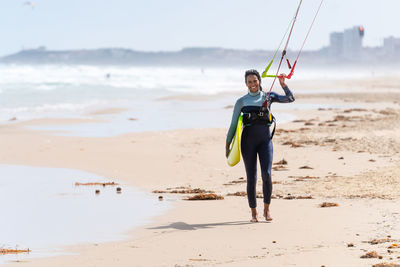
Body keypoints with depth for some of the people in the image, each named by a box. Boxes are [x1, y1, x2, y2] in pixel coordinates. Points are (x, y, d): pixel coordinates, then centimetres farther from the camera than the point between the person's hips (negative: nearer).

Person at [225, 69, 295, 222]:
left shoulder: (268, 97, 9)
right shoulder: (242, 101, 8)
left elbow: (290, 99, 2)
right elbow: (233, 124, 9)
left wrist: (282, 84, -10)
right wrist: (227, 145, 5)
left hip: (265, 139, 0)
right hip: (248, 140, 0)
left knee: (266, 174, -14)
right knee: (251, 178, 1)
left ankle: (266, 208, 3)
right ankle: (253, 212, 11)